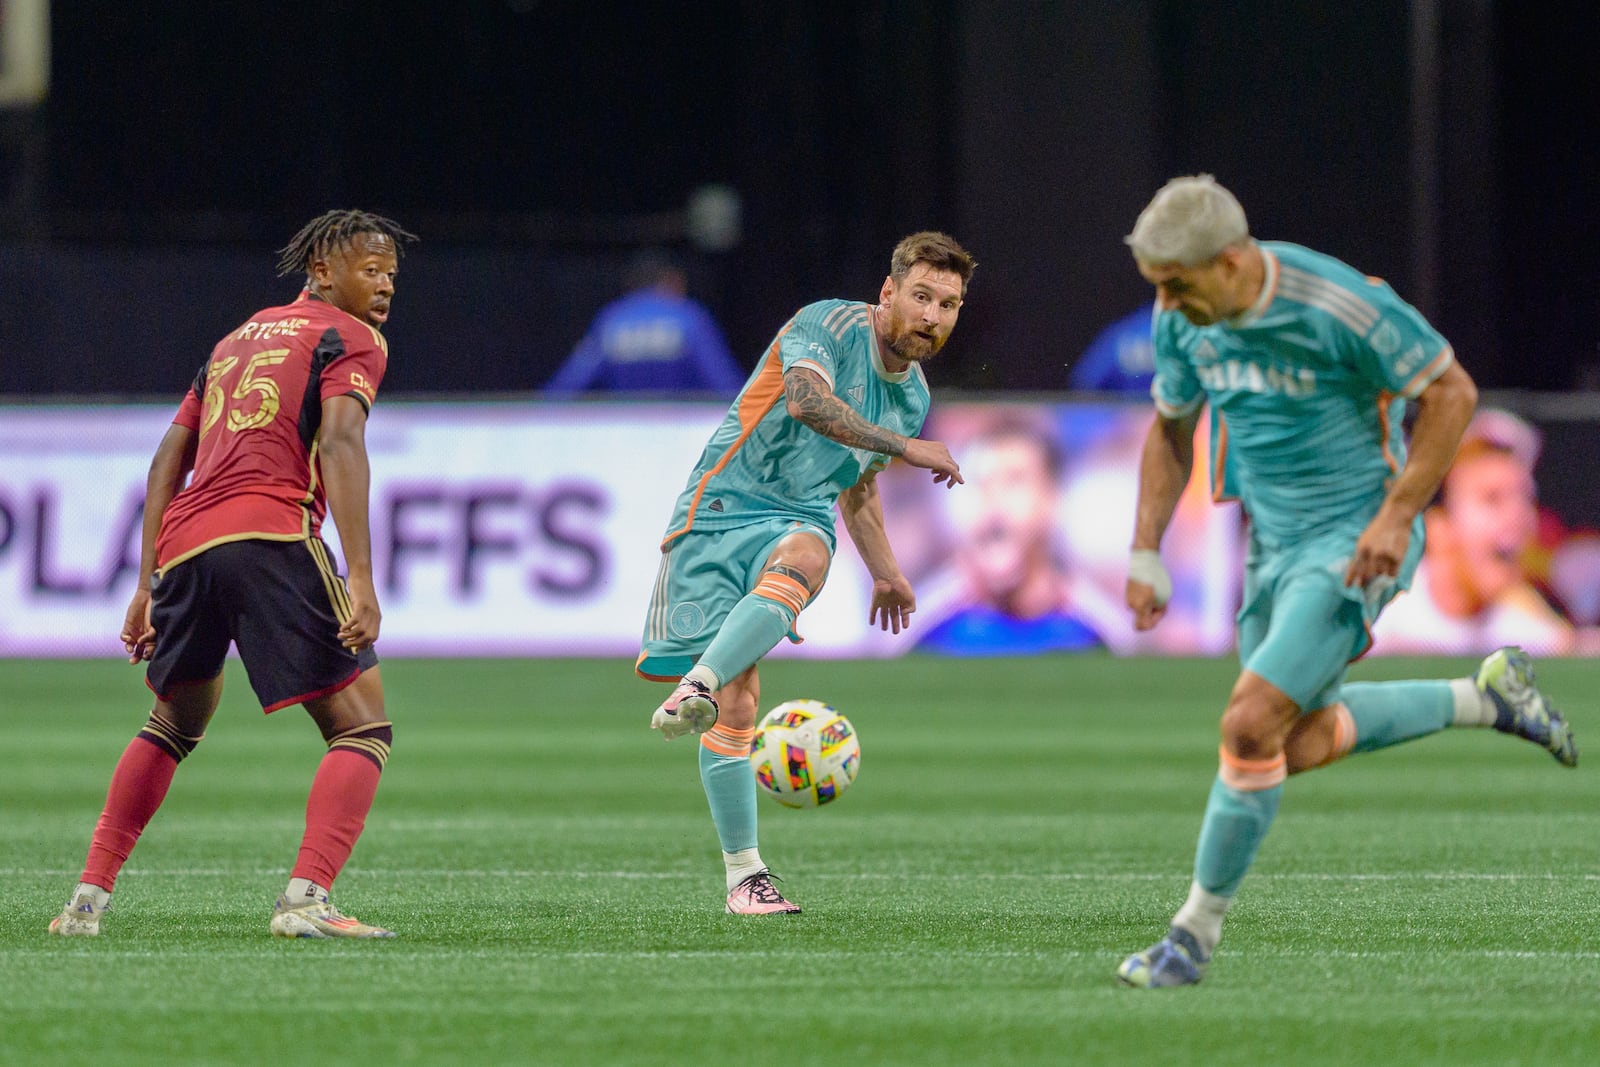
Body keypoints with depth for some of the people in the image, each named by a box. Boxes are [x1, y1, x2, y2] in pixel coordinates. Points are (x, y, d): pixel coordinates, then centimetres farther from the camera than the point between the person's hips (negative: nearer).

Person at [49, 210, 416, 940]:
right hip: (271, 534, -7)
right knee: (362, 726, -3)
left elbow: (170, 456, 25)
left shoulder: (238, 338, 30)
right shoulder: (350, 340, 8)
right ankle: (305, 899, -22)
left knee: (173, 725, 28)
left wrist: (149, 583, 24)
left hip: (183, 543, 7)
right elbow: (338, 442, -9)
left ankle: (89, 896, 23)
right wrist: (361, 580, -17)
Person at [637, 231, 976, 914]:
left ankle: (696, 690, -49)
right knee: (737, 703, -12)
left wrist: (885, 574, 33)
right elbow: (805, 400, -28)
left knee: (804, 555, -36)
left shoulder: (913, 397, 16)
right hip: (723, 508, -4)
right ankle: (744, 876, -2)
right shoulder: (830, 326, -7)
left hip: (799, 522, 4)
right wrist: (906, 446, -27)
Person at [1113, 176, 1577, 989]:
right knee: (1301, 743, 15)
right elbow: (1171, 429, 13)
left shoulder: (1337, 305, -25)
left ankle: (1196, 929, -3)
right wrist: (1144, 555, 6)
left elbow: (1451, 390, -15)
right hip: (1275, 542, 8)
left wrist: (1396, 516, -21)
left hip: (1358, 543, -8)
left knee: (1251, 726, -17)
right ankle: (1486, 695, 31)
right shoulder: (1183, 319, -4)